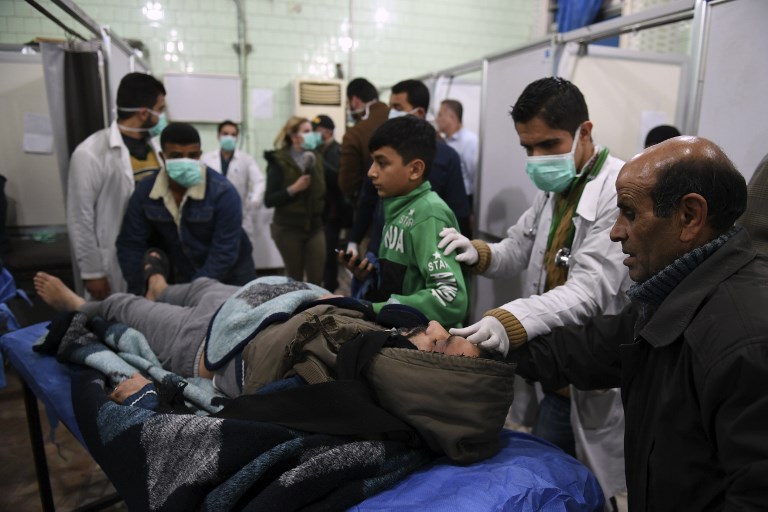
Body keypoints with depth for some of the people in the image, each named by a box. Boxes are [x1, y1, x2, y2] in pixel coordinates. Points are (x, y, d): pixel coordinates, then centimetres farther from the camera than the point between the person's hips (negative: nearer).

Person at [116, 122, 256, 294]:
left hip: (230, 280, -3)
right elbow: (131, 244, -5)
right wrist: (137, 292, -13)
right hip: (181, 279, 3)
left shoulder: (222, 192, -23)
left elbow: (224, 253, -25)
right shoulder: (145, 192, -10)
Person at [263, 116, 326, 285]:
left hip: (315, 226, 4)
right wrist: (293, 189, -22)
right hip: (288, 228, -4)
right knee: (295, 278, 6)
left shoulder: (316, 159, 7)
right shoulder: (279, 162, -7)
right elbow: (268, 200, -14)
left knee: (318, 278, 1)